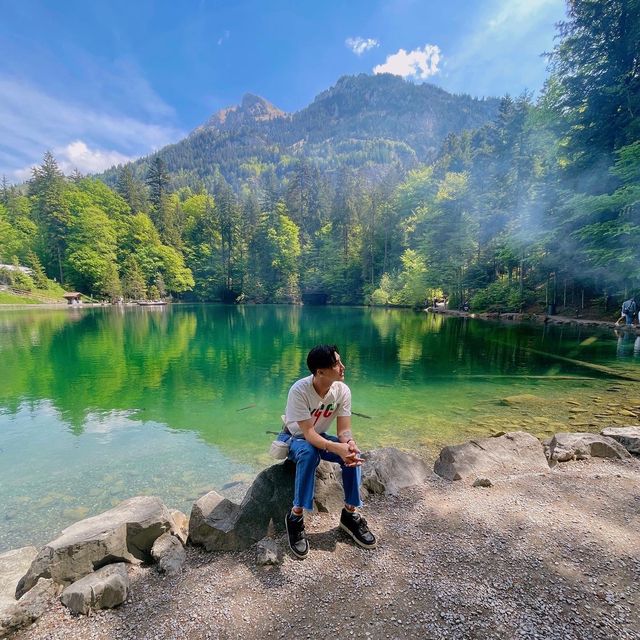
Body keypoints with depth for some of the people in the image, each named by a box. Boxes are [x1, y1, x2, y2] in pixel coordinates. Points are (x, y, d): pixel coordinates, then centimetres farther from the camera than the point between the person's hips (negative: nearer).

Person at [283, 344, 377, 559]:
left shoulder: (342, 390, -19)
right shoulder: (299, 390, -33)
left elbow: (343, 429, -16)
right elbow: (308, 433, -33)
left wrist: (349, 443, -40)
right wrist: (336, 448, -49)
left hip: (321, 437, 4)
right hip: (295, 439, -4)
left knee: (353, 453, -23)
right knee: (309, 453, -37)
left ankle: (349, 514, -5)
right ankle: (295, 516, -21)